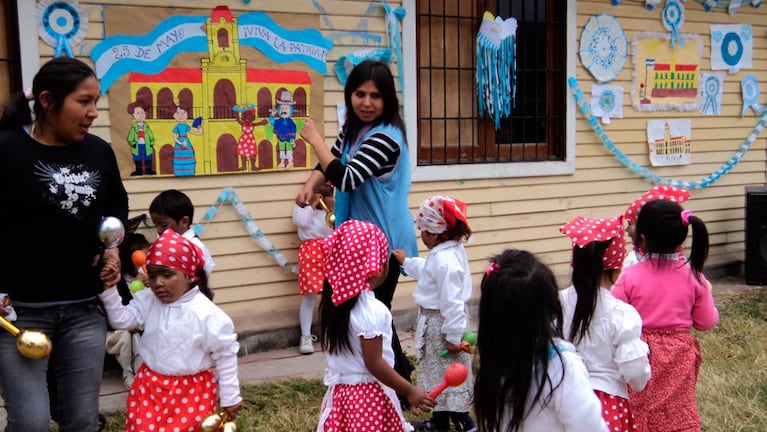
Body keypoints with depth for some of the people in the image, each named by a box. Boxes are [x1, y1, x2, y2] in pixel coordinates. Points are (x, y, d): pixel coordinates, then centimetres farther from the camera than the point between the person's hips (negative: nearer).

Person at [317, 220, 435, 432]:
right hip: (369, 396, -8)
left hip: (340, 392, 8)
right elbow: (374, 364, -21)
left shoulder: (334, 301, 1)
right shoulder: (372, 310, -22)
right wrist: (410, 391, -15)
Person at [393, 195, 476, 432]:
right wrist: (406, 262, 37)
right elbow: (427, 271, 26)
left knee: (448, 374, 1)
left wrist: (453, 336, -24)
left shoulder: (444, 260, -28)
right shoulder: (451, 250, 5)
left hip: (440, 323, -11)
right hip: (437, 321, 11)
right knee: (438, 371, 20)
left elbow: (452, 301, -28)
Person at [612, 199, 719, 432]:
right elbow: (706, 322, 0)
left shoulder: (630, 277, -16)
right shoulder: (693, 277, -8)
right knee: (679, 413, 15)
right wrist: (706, 293, 16)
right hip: (678, 356, 2)